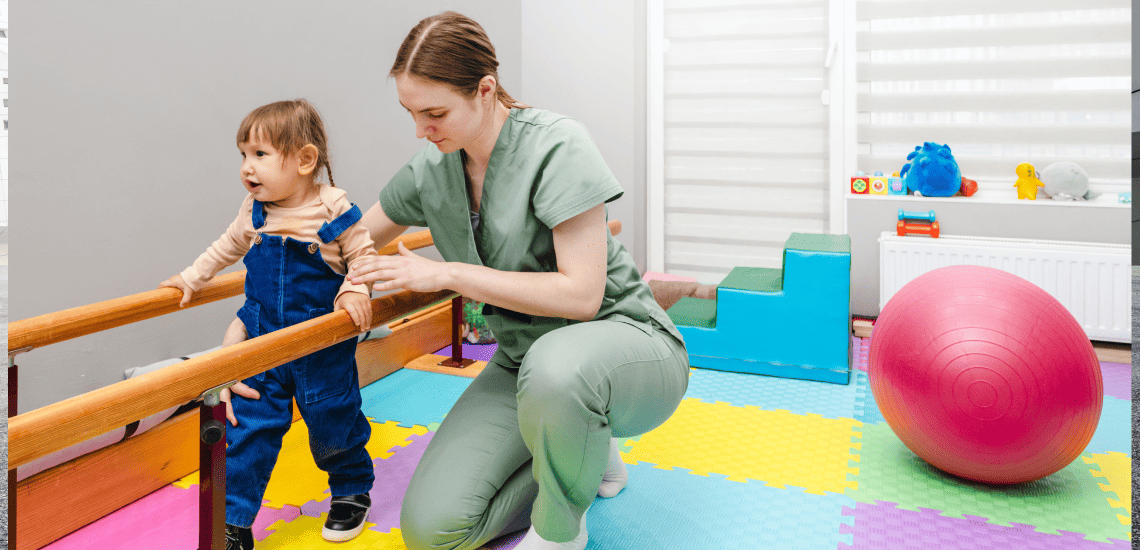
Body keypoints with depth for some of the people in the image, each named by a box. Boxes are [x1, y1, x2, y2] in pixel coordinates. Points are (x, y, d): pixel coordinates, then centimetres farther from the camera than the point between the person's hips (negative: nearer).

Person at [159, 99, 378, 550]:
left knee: (334, 425, 11)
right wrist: (191, 278, 23)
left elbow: (363, 254, -6)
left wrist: (354, 291, -21)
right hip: (262, 341, 4)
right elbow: (226, 247, 19)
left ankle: (352, 490, 37)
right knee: (248, 427, 2)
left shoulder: (334, 208, -13)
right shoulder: (253, 212, 1)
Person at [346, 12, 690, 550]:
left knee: (554, 362, -43)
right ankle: (584, 454, 15)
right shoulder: (431, 168, 0)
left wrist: (446, 273, -23)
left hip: (626, 340, -5)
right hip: (523, 360, 6)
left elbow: (581, 295, -25)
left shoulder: (555, 143, -18)